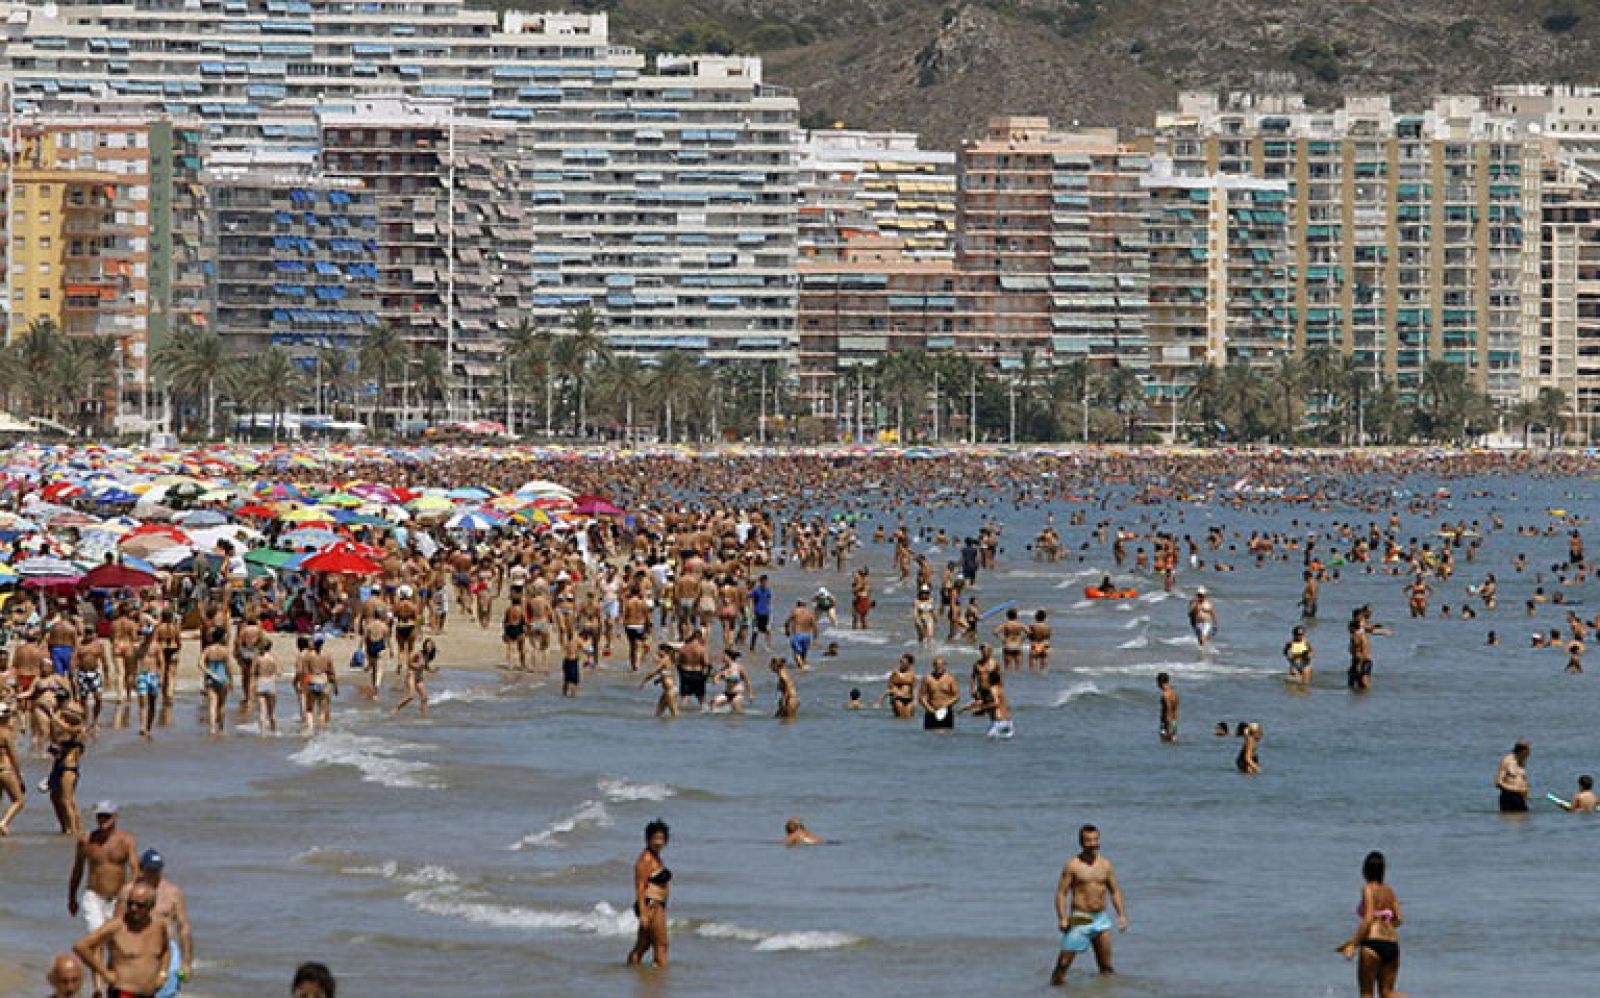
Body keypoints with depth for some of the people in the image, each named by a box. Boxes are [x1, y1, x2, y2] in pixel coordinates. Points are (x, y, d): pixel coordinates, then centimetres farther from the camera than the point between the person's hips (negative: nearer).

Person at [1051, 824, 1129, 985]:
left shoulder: (1106, 865, 9)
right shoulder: (1073, 865, -4)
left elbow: (1115, 891, 14)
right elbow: (1061, 893, -6)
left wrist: (1122, 915, 3)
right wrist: (1062, 918, -17)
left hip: (1101, 918, 4)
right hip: (1079, 918, -4)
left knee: (1106, 965, 7)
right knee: (1064, 962, -9)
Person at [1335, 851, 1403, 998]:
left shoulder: (1368, 889, -3)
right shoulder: (1389, 890, 15)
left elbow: (1368, 919, -13)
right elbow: (1397, 920, 13)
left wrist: (1353, 944, -12)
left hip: (1373, 945, -6)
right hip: (1392, 945, 6)